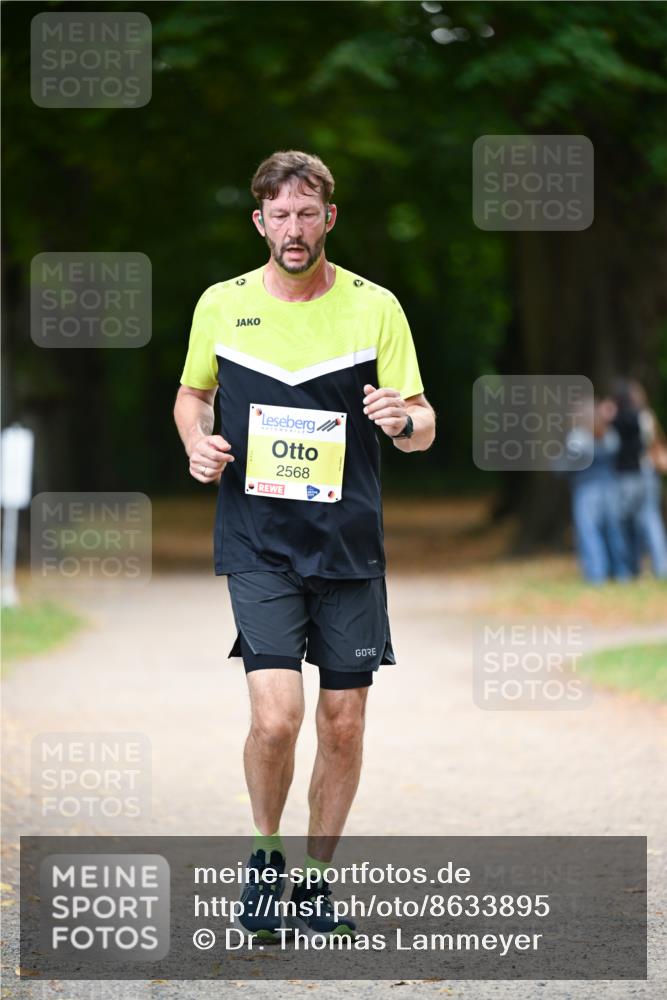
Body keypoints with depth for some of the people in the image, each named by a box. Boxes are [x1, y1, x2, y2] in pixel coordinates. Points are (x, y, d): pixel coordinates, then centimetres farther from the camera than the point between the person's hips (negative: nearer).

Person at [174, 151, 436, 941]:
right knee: (276, 715, -15)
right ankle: (265, 855, 11)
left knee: (343, 724, 3)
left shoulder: (375, 306, 1)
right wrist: (197, 444, -2)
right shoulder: (221, 304, 3)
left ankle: (316, 878, 22)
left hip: (350, 546, 1)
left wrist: (405, 419, -21)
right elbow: (191, 393, 19)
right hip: (257, 546, -1)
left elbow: (423, 431, 3)